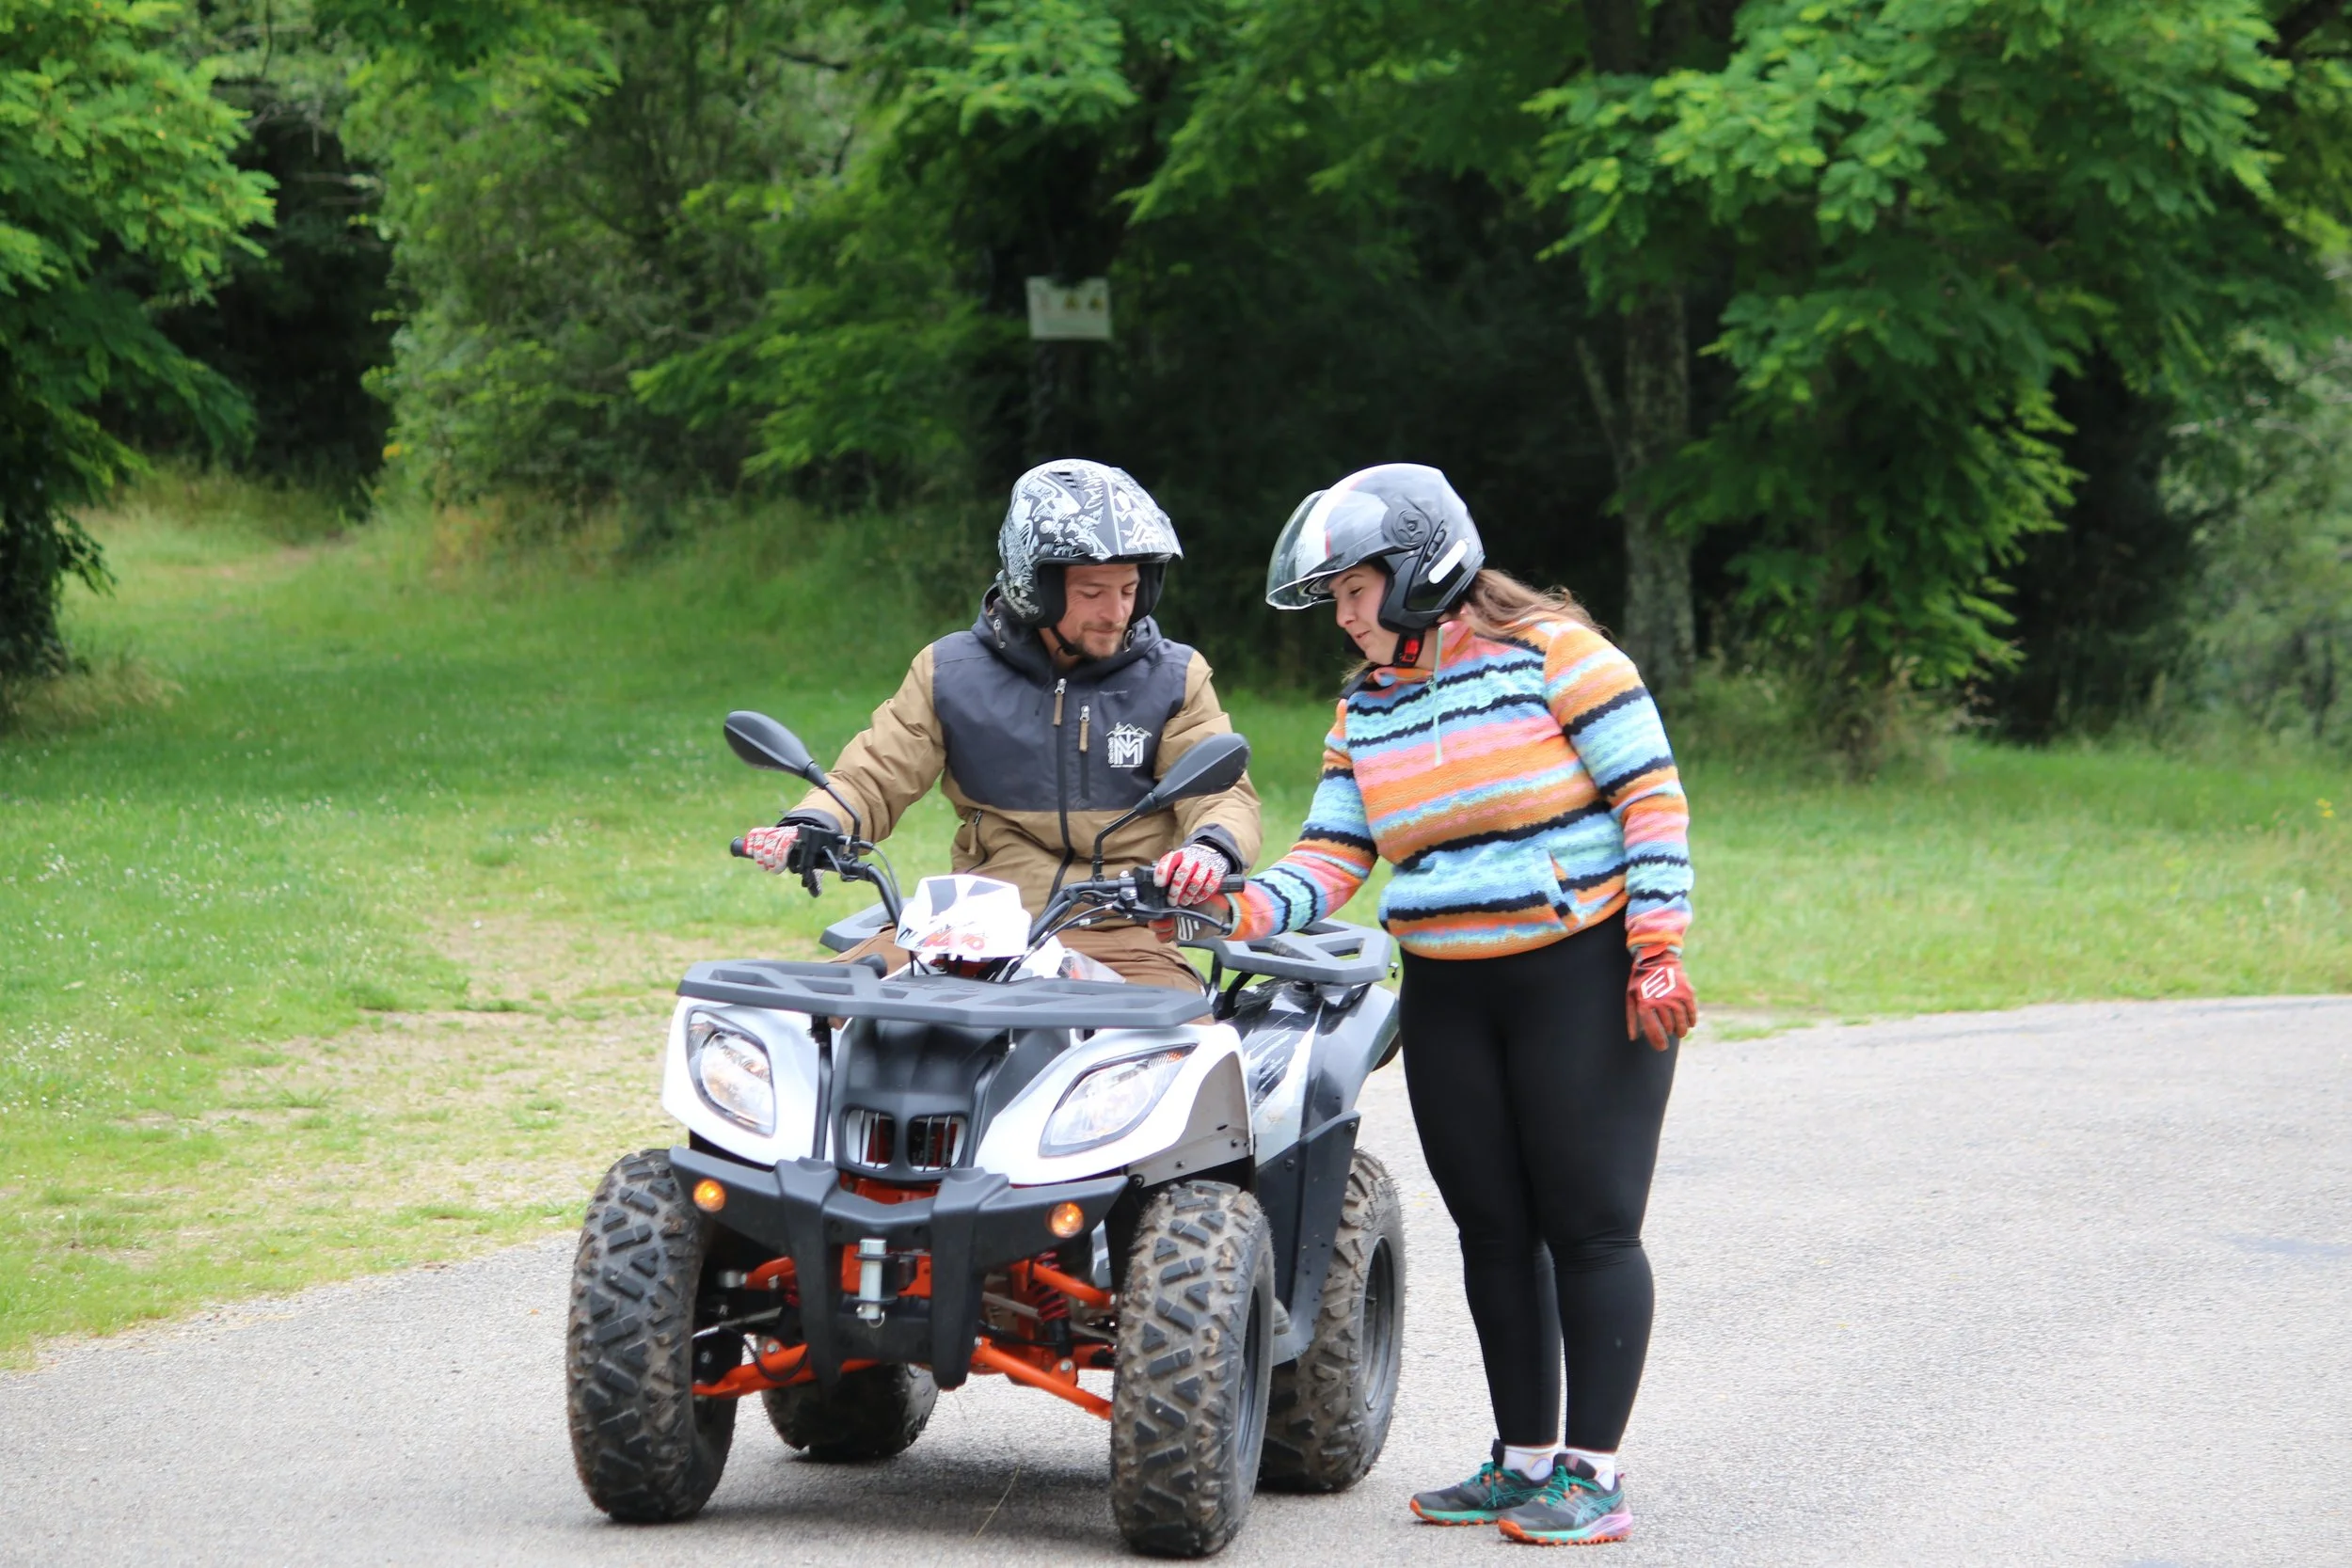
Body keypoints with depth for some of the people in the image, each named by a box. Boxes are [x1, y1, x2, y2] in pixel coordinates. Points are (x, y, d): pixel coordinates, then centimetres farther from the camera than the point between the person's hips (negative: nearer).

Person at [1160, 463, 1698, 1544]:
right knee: (1492, 1230, 7)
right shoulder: (1364, 712, 12)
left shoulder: (1553, 655, -8)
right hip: (1446, 997, 7)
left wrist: (1658, 954, -15)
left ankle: (1592, 1473, -3)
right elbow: (1328, 863, 6)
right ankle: (1524, 1458, 15)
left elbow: (1652, 796, -9)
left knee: (1589, 1228, -5)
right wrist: (1242, 910, -13)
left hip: (1580, 978, -7)